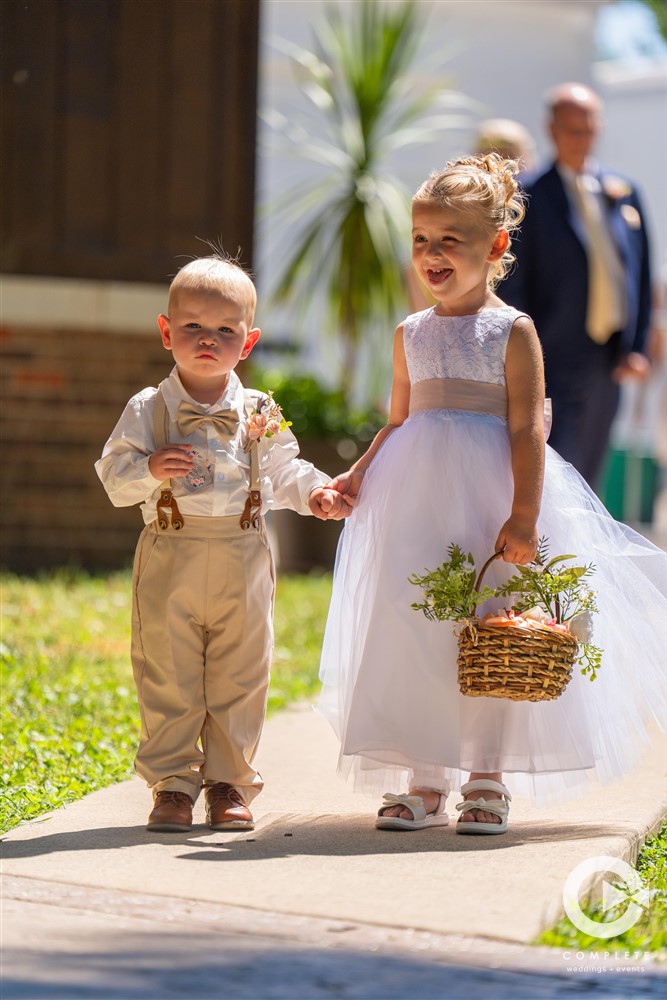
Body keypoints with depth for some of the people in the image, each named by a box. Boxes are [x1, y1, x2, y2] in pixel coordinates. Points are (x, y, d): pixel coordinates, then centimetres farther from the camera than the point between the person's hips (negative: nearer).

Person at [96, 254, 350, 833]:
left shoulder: (260, 416, 6)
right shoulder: (149, 411, 0)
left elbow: (283, 471, 17)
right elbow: (113, 475, -1)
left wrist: (315, 492, -1)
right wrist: (148, 469, -20)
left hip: (243, 564, 2)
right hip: (170, 559, -1)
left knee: (238, 677, 6)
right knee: (168, 677, 2)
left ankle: (229, 783, 16)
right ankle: (172, 783, 11)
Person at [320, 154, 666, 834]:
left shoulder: (513, 332, -4)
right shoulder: (411, 335, 11)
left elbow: (527, 428, -9)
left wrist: (524, 514, -17)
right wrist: (357, 475, 5)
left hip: (490, 496, -5)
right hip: (418, 496, 5)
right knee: (413, 631, 3)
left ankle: (488, 780, 11)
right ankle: (425, 782, 12)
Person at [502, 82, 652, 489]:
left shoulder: (623, 192, 10)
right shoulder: (531, 196, -4)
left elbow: (642, 276, 13)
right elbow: (514, 286, -5)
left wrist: (637, 348, 4)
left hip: (609, 363, 5)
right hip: (556, 360, -5)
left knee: (587, 479, 13)